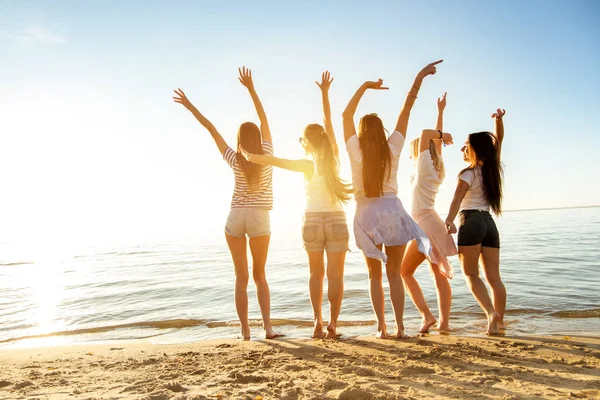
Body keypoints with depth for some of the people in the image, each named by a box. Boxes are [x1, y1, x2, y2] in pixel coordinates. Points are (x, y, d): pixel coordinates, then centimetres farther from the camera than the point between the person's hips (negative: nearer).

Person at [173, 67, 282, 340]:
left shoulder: (235, 160, 0)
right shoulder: (267, 155, -2)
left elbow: (212, 129, 5)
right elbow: (263, 118, 5)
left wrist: (189, 105, 12)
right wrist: (250, 87, 9)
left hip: (235, 217, 1)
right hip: (259, 219, 0)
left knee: (241, 278, 6)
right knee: (259, 275, 11)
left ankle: (246, 332, 5)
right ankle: (268, 327, 2)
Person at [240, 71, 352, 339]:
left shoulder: (307, 165, -10)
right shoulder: (333, 158, -3)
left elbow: (272, 160, -18)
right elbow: (328, 122, 3)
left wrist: (250, 156, -6)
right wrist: (324, 93, 9)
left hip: (312, 221, 0)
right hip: (336, 221, 1)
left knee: (316, 273, 14)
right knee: (335, 275, 3)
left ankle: (318, 320, 6)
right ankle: (332, 324, 2)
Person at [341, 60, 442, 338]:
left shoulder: (356, 151, -3)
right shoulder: (392, 149, -1)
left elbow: (346, 114, 8)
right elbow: (406, 110, 5)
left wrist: (364, 86, 11)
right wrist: (420, 77, 11)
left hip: (367, 215, -1)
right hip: (392, 212, 1)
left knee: (375, 275, 9)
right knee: (394, 274, 8)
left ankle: (382, 327, 7)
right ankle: (399, 327, 7)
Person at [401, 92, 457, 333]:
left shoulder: (425, 166, -7)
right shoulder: (437, 167, 13)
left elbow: (425, 134, -17)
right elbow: (436, 139, 23)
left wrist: (442, 135, -1)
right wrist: (440, 111, 30)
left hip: (425, 224, -8)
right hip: (434, 223, 8)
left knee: (405, 271, 1)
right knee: (439, 275, 6)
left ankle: (427, 315, -5)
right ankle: (444, 322, 7)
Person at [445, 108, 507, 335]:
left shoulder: (468, 174, -6)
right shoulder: (492, 168, 12)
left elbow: (457, 199, -21)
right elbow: (498, 139, 22)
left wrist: (449, 220, -32)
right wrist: (499, 120, 7)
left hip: (471, 223, -6)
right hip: (489, 223, 7)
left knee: (470, 274, -1)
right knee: (493, 277, 5)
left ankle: (491, 313, -16)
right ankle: (499, 322, 4)